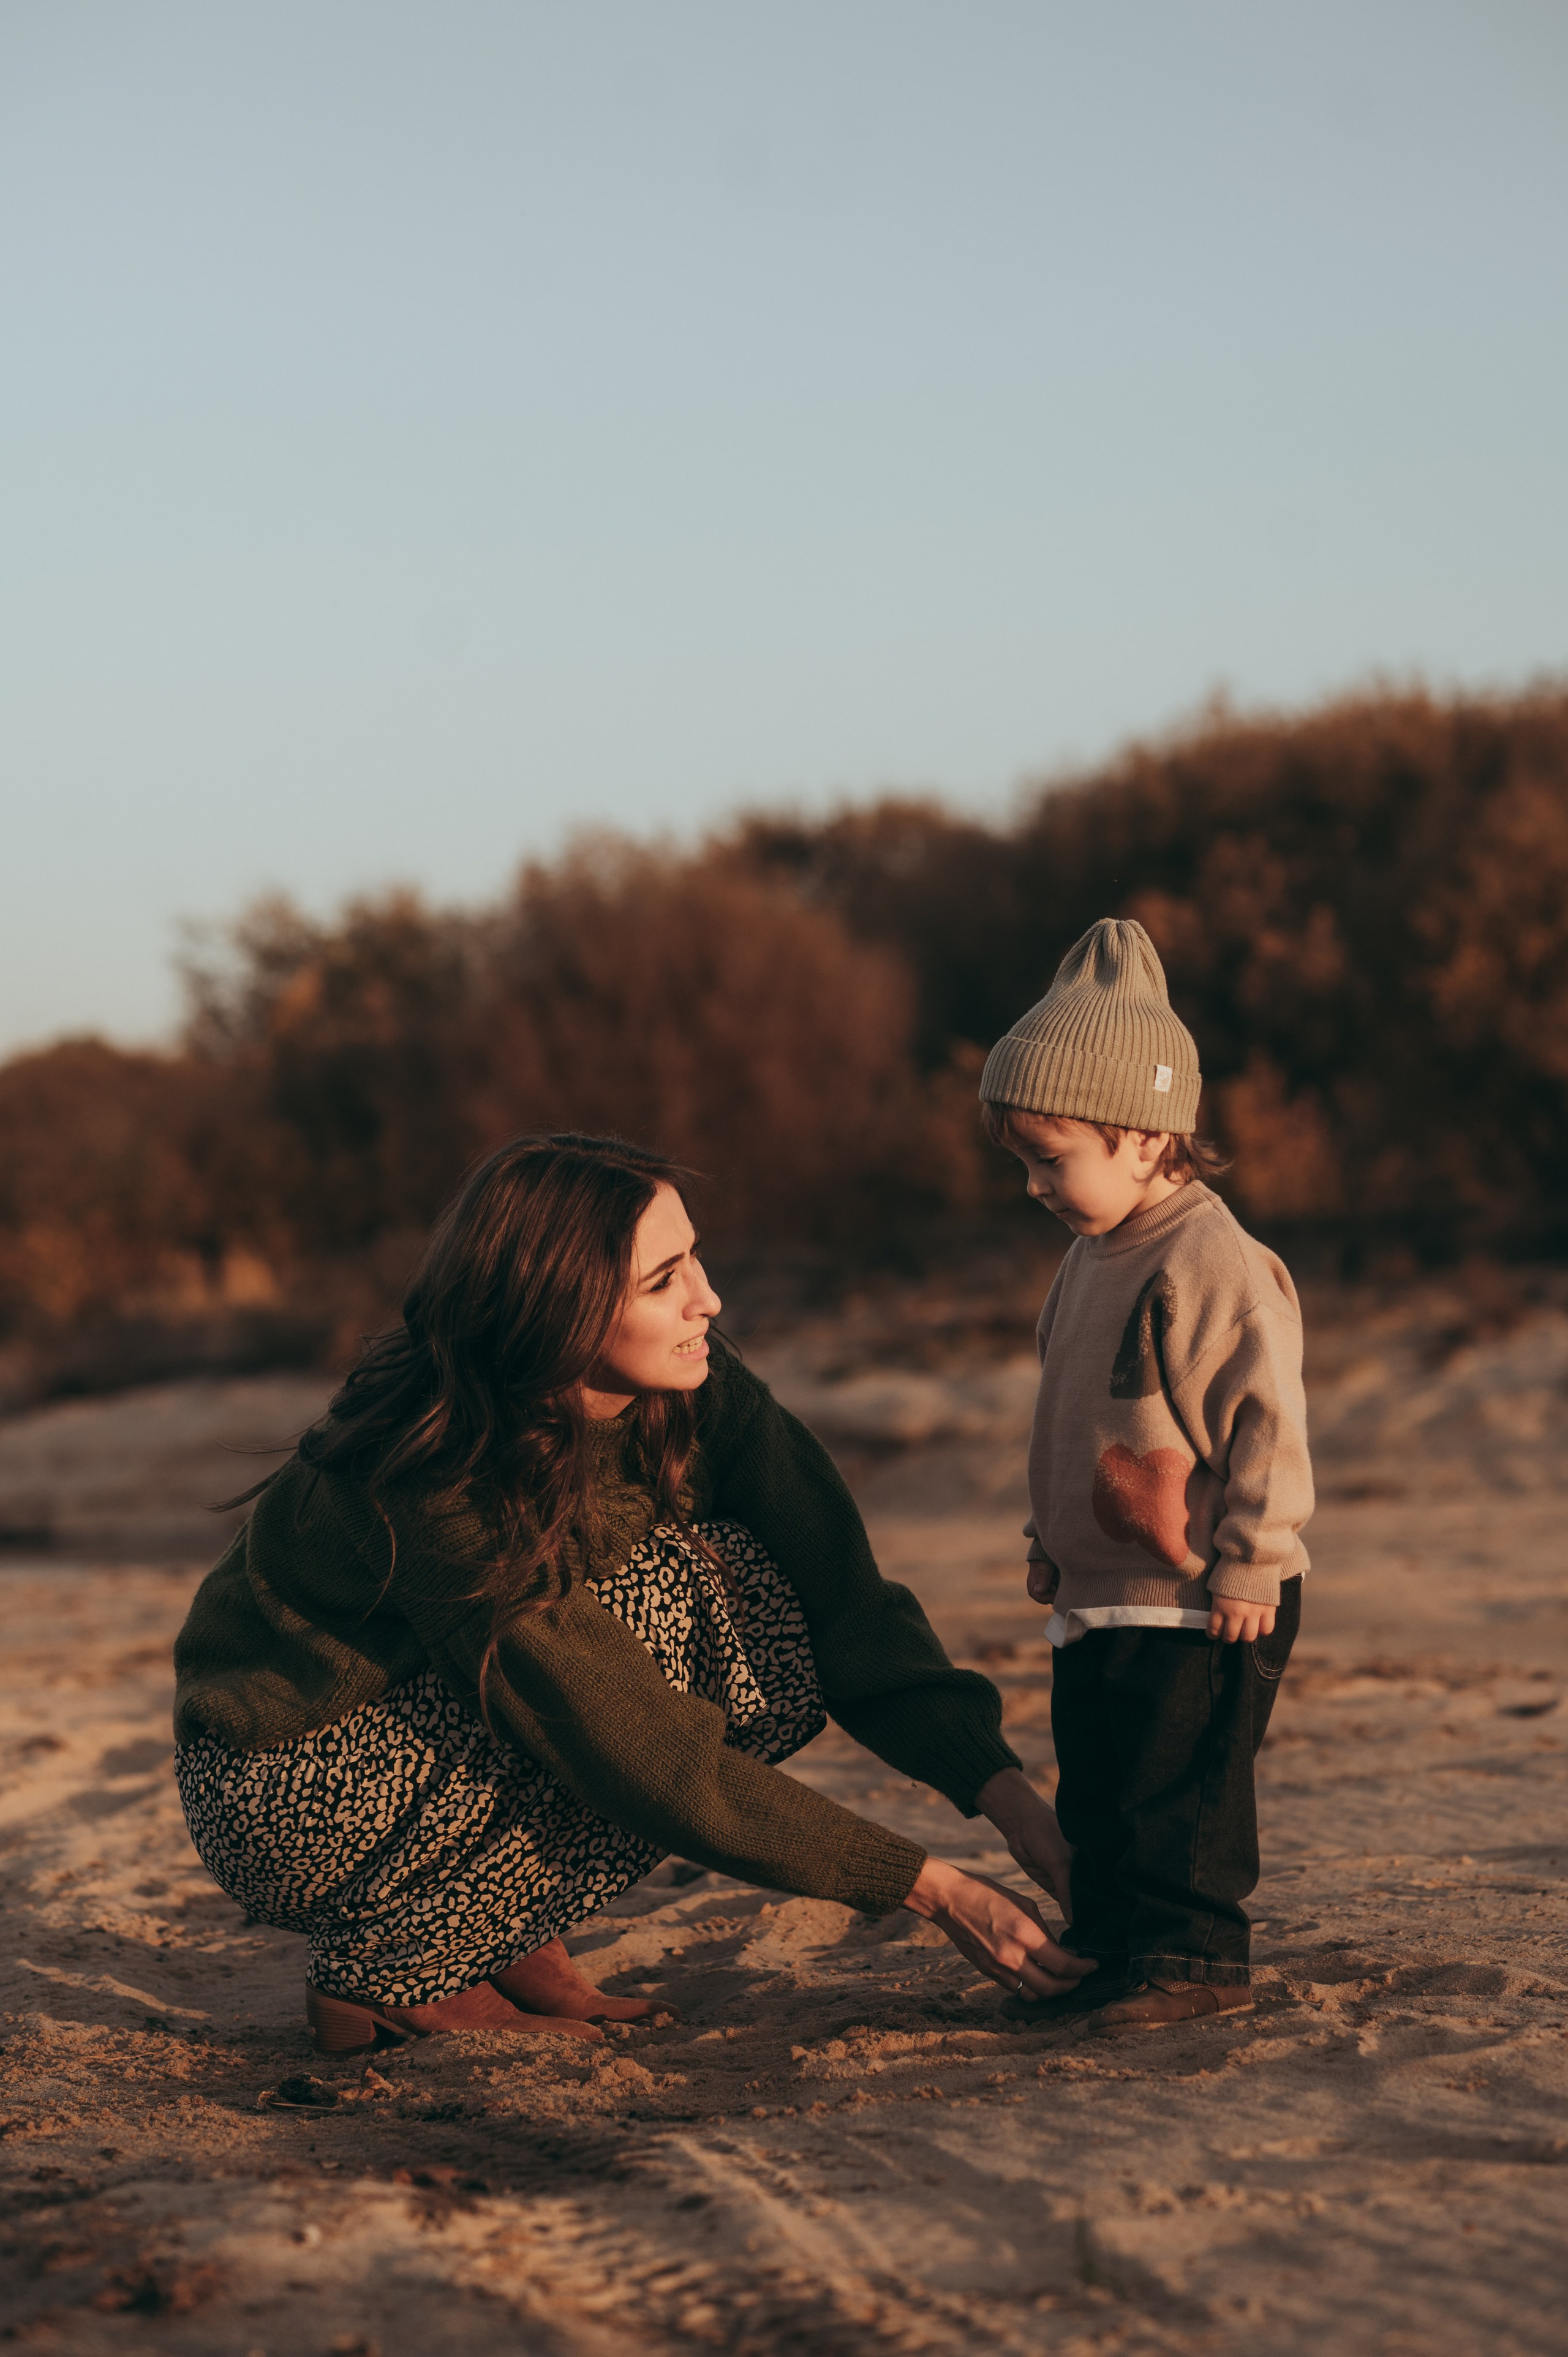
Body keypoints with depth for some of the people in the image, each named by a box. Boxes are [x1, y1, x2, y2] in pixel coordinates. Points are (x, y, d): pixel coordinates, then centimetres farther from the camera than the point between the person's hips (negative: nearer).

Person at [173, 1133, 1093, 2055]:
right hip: (280, 1803, -7)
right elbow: (658, 1766, -32)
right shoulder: (440, 1493, -33)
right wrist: (935, 1890, -31)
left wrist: (1008, 1794, -24)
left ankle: (513, 1942, -3)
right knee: (664, 1599, -27)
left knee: (774, 1649, -16)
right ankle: (389, 1973, -15)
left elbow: (842, 1601, -10)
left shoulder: (694, 1393, -13)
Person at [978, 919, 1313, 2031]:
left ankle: (1196, 1956, 2)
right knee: (1097, 1791, 13)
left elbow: (1267, 1424, -19)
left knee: (1180, 1788, -6)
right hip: (1099, 1596, 9)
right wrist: (1052, 1544, 23)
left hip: (1196, 1604, -9)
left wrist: (1248, 1566, -18)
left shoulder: (1217, 1263, -18)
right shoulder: (1094, 1258, 13)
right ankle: (1111, 1950, 21)